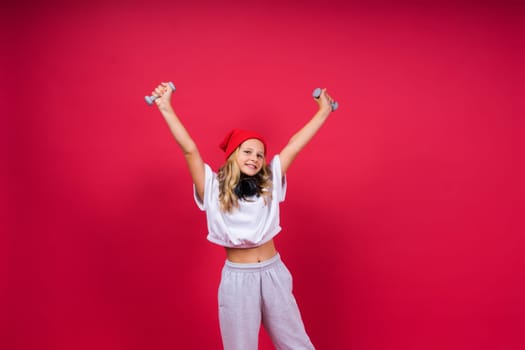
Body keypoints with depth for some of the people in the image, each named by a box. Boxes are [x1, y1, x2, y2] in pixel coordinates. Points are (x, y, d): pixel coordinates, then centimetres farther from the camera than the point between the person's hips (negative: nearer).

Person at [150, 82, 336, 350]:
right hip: (237, 278, -3)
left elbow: (294, 146, 7)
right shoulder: (213, 187, -3)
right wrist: (166, 108, -16)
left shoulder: (269, 183, 6)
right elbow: (189, 149, -10)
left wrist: (323, 111, 11)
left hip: (273, 273, 3)